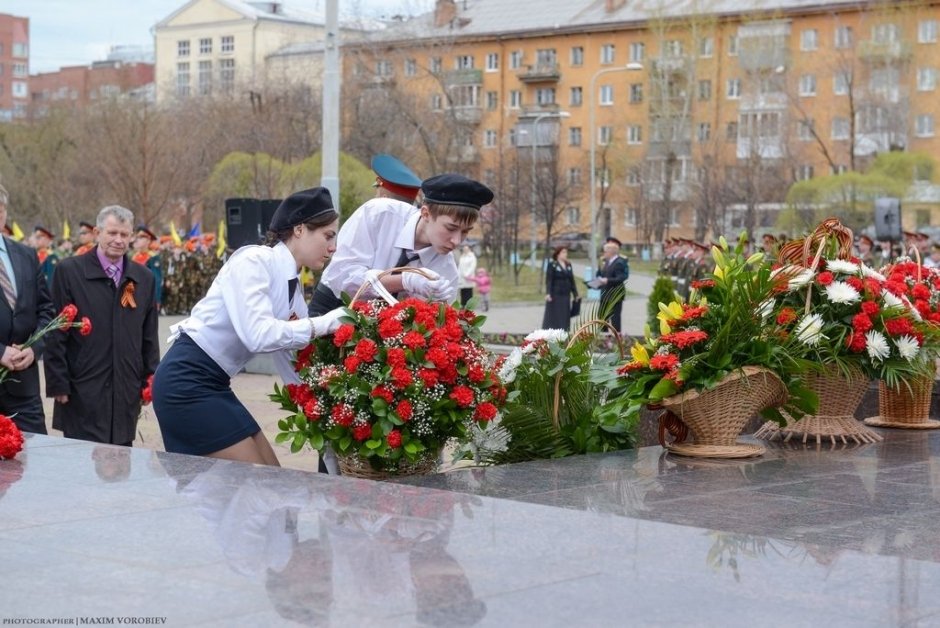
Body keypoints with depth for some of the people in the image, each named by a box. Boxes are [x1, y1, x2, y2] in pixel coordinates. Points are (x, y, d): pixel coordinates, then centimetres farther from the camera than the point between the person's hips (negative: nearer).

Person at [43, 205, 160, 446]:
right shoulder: (69, 271, -1)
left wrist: (150, 380, 8)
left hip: (126, 392, 4)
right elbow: (56, 333, -3)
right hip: (82, 391, -4)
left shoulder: (144, 278, 10)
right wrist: (58, 384, -7)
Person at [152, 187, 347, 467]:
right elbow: (258, 335, -27)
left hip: (213, 384, 9)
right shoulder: (253, 261, -14)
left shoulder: (292, 287, 10)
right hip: (186, 381, -9)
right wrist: (324, 323, -23)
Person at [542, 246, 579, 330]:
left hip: (565, 296, 6)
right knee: (553, 317, -4)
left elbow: (572, 281, 17)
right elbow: (548, 280, -11)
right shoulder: (552, 265, -5)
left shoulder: (568, 265, 13)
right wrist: (548, 293, -22)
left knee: (565, 317, 5)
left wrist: (575, 295, 15)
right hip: (555, 296, -6)